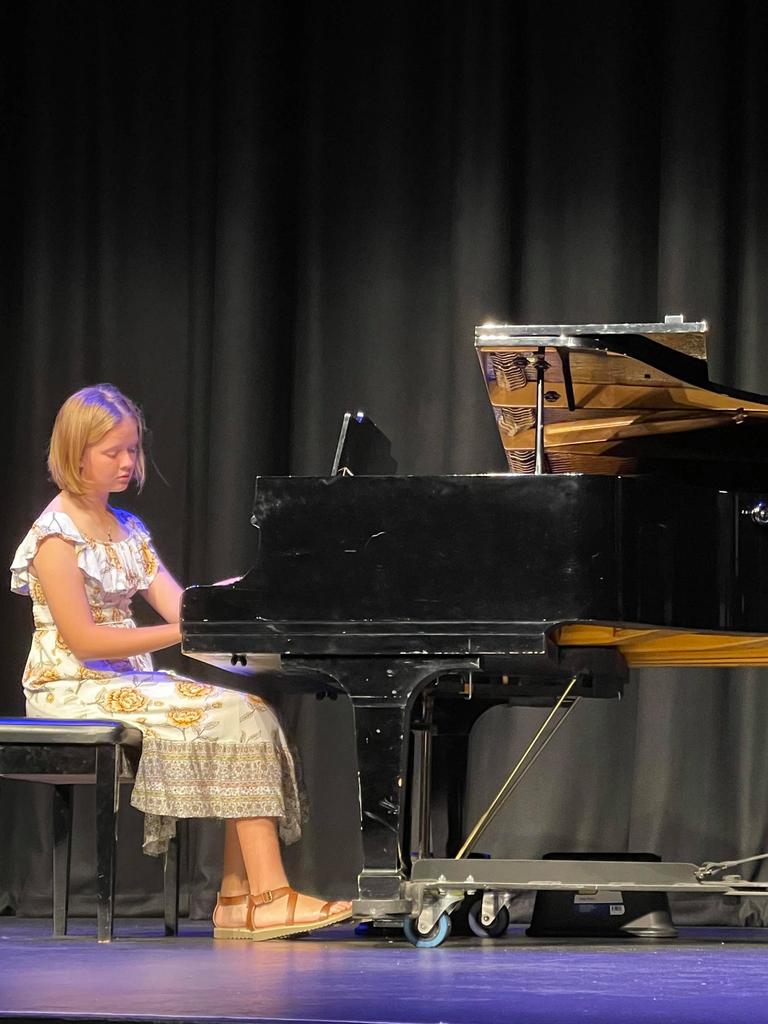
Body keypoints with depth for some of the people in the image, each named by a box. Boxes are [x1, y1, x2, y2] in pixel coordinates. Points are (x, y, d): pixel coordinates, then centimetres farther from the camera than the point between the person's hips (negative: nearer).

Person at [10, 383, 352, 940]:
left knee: (252, 713, -15)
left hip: (131, 682, 8)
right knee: (234, 717, -24)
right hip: (75, 690, -8)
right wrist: (179, 634, -20)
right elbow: (81, 639, -16)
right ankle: (265, 894, -27)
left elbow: (180, 607, 8)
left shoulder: (128, 530, 17)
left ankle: (240, 894, -21)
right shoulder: (57, 534, -9)